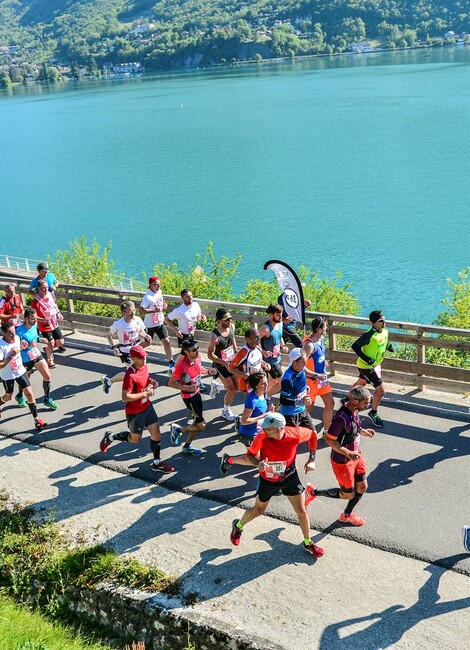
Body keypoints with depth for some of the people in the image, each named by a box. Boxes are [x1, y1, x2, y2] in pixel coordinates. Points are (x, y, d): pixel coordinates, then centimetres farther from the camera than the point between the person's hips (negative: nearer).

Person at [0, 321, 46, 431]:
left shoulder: (17, 338, -8)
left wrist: (21, 348, -3)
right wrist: (11, 356, -31)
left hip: (20, 371, 4)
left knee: (29, 393, -4)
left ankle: (36, 420, 0)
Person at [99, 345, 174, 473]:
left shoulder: (144, 367, -3)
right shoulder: (130, 375, -29)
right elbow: (125, 398, -29)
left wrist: (152, 382, -4)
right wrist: (145, 393, -27)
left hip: (147, 406, 7)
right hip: (135, 412, -7)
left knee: (156, 434, 8)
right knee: (135, 439, 12)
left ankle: (156, 464, 22)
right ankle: (110, 437, 35)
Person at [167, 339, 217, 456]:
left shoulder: (197, 357, -8)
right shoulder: (182, 366, -31)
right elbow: (171, 383, -22)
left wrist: (208, 371, -4)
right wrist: (187, 388, -31)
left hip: (197, 393, 8)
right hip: (189, 397, -8)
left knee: (197, 422, 19)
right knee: (201, 425, -1)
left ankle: (187, 446, 37)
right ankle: (178, 429, 19)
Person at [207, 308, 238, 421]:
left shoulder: (232, 327, -11)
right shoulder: (215, 336, -31)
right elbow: (210, 355, -23)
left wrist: (236, 352, 9)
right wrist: (224, 363, -28)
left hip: (231, 362, 7)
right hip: (221, 365, -7)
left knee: (237, 387, 13)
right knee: (231, 389, 0)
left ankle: (216, 386, 38)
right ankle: (226, 412, 25)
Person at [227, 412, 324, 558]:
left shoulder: (295, 434, -29)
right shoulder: (262, 437, -31)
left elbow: (312, 435, -7)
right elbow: (250, 455, -16)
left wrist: (311, 460, -7)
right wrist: (258, 464, -38)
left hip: (290, 477, 1)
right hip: (267, 479, 0)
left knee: (302, 512, 5)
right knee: (258, 510, 17)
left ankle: (308, 543, 31)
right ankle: (238, 526, 49)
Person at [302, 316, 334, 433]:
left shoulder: (321, 338, 0)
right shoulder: (309, 344, -29)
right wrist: (316, 375, -28)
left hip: (321, 377, 9)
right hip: (311, 380, -9)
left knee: (330, 403, 12)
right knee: (308, 407, 7)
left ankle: (326, 431, 25)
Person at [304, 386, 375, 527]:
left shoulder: (354, 411, -5)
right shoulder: (342, 417, -34)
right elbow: (329, 439, -28)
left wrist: (362, 431, -1)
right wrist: (349, 453, -31)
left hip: (355, 455, 8)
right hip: (342, 461, -8)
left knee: (362, 487, 17)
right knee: (348, 494, 8)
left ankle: (346, 515, 41)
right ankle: (314, 492, 24)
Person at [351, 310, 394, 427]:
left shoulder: (385, 331, -4)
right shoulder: (369, 335, -29)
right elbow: (355, 346, -26)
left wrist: (389, 346, -6)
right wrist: (366, 359, -30)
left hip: (376, 364, 9)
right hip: (366, 366, -9)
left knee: (361, 383, 29)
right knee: (381, 390, -7)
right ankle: (373, 412, 16)